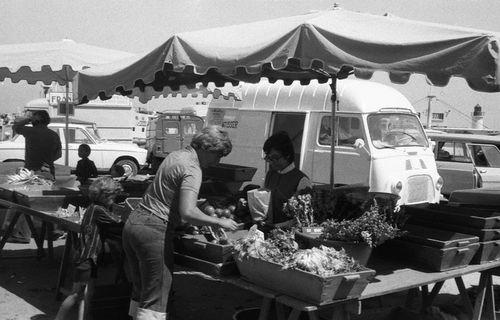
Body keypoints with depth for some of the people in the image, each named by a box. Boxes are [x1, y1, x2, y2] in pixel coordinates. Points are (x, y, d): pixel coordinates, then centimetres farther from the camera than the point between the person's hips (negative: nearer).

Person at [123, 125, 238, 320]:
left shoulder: (175, 156, 15)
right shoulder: (192, 170, -15)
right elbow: (188, 213, -27)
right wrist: (220, 222, -15)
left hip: (133, 222, 10)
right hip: (154, 231, -10)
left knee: (140, 291, 19)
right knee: (156, 299, -4)